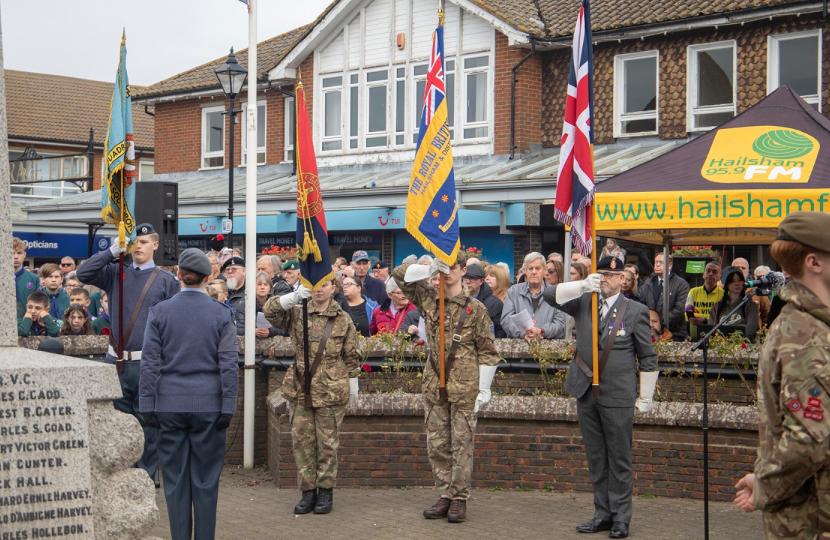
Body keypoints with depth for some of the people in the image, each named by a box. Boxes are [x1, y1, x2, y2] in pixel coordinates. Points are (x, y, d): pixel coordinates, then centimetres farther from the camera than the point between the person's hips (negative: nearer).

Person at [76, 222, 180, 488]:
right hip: (117, 361, 3)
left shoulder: (166, 280, 2)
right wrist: (112, 251, -8)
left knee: (148, 422, 4)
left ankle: (147, 475, 14)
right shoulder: (116, 273, 10)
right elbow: (83, 274, -2)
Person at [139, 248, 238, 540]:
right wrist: (228, 407, -2)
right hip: (208, 405, 0)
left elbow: (150, 363, -2)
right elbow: (229, 366, -5)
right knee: (206, 480, 6)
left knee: (175, 478, 8)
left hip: (170, 405, 1)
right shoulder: (222, 314, -2)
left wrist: (147, 406, 2)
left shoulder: (159, 311, -1)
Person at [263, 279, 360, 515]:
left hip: (331, 392, -2)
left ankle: (326, 491, 13)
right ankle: (308, 491, 14)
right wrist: (293, 297, -25)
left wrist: (353, 385, 11)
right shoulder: (297, 314, 5)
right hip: (300, 390, 2)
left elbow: (351, 356, 10)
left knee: (327, 443, 3)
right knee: (302, 441, 4)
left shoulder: (343, 320, 5)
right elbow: (269, 311, -10)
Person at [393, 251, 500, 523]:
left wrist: (484, 388, -4)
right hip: (434, 385, 4)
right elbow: (400, 274, 9)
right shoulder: (428, 300, 9)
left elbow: (488, 351, 1)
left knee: (462, 445, 0)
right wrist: (431, 268, -4)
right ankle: (445, 496, 15)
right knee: (437, 446, 7)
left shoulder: (476, 308, 0)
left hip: (464, 388, -4)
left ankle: (459, 498, 6)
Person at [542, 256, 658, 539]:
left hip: (618, 398, -4)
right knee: (596, 459, 11)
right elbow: (550, 295, -2)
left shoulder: (635, 311, 0)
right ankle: (603, 514, 20)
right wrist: (584, 285, -16)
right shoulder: (584, 303, 9)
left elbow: (648, 357, 3)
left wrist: (645, 397, 0)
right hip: (587, 394, 4)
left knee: (619, 459, 1)